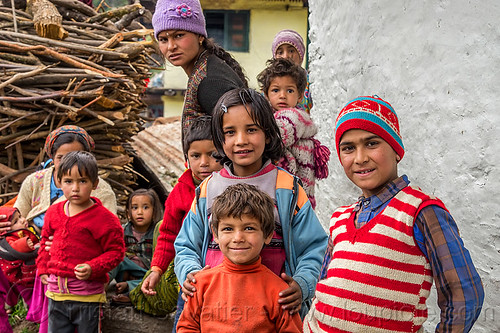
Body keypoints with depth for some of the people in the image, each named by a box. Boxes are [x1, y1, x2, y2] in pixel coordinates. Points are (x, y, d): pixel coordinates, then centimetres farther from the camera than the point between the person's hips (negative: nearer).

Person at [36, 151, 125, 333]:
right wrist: (43, 269, 13)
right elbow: (45, 241, 21)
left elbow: (116, 250, -10)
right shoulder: (54, 212, 5)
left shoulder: (104, 218, -13)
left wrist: (92, 268, -22)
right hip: (56, 292, 5)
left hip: (87, 294, -5)